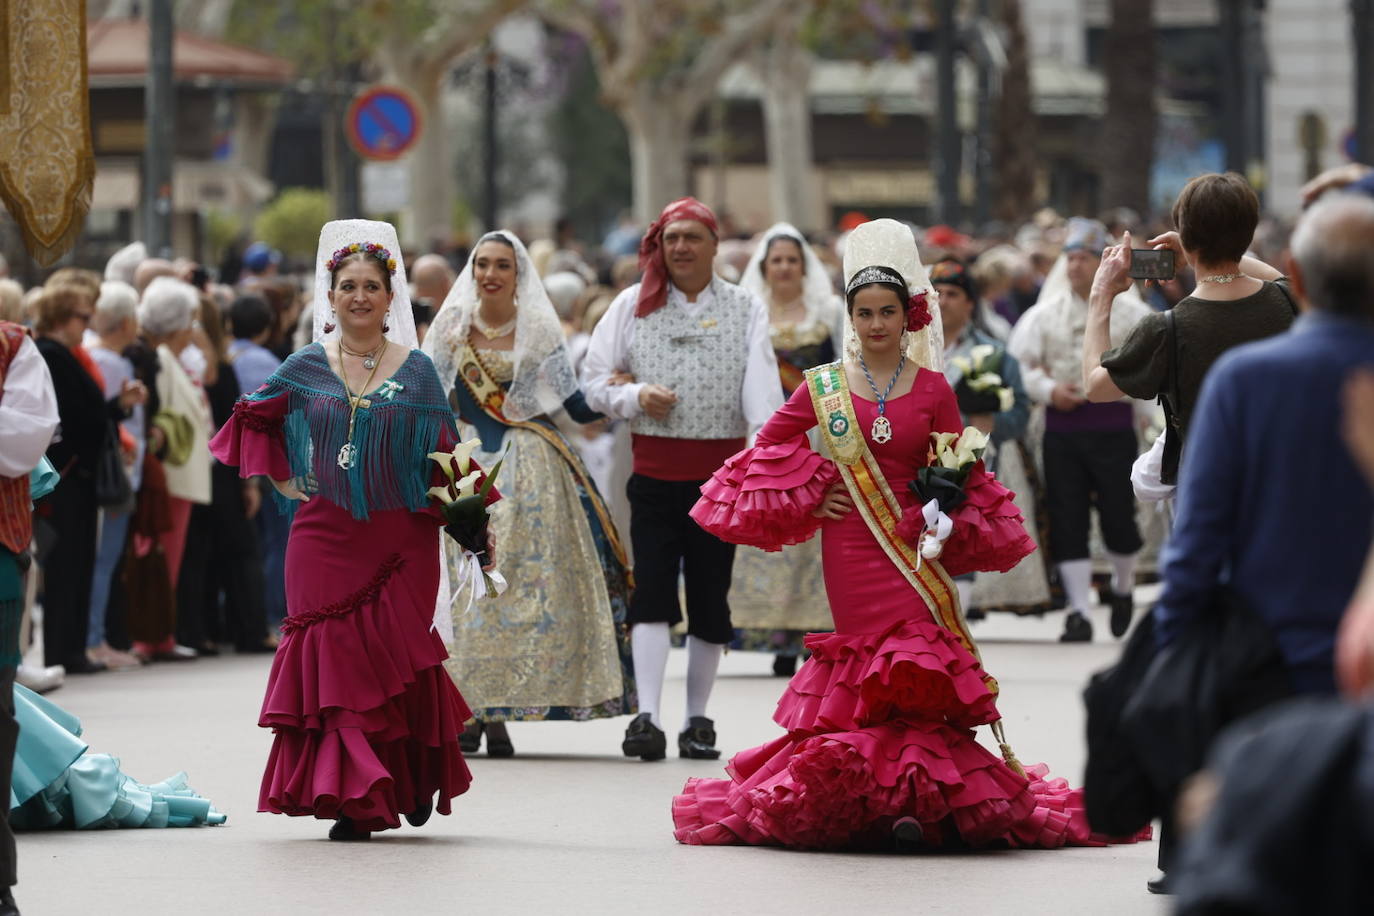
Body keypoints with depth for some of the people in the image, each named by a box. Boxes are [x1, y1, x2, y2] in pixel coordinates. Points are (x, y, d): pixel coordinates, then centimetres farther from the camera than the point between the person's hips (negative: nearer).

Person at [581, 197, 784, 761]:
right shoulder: (633, 306, 9)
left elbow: (760, 382, -7)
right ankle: (647, 718, -16)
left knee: (710, 595, 5)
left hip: (719, 471, 0)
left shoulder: (744, 309, 6)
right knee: (652, 591, -10)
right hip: (654, 468, 0)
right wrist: (634, 396, -11)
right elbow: (594, 379, 10)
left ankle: (697, 720, 15)